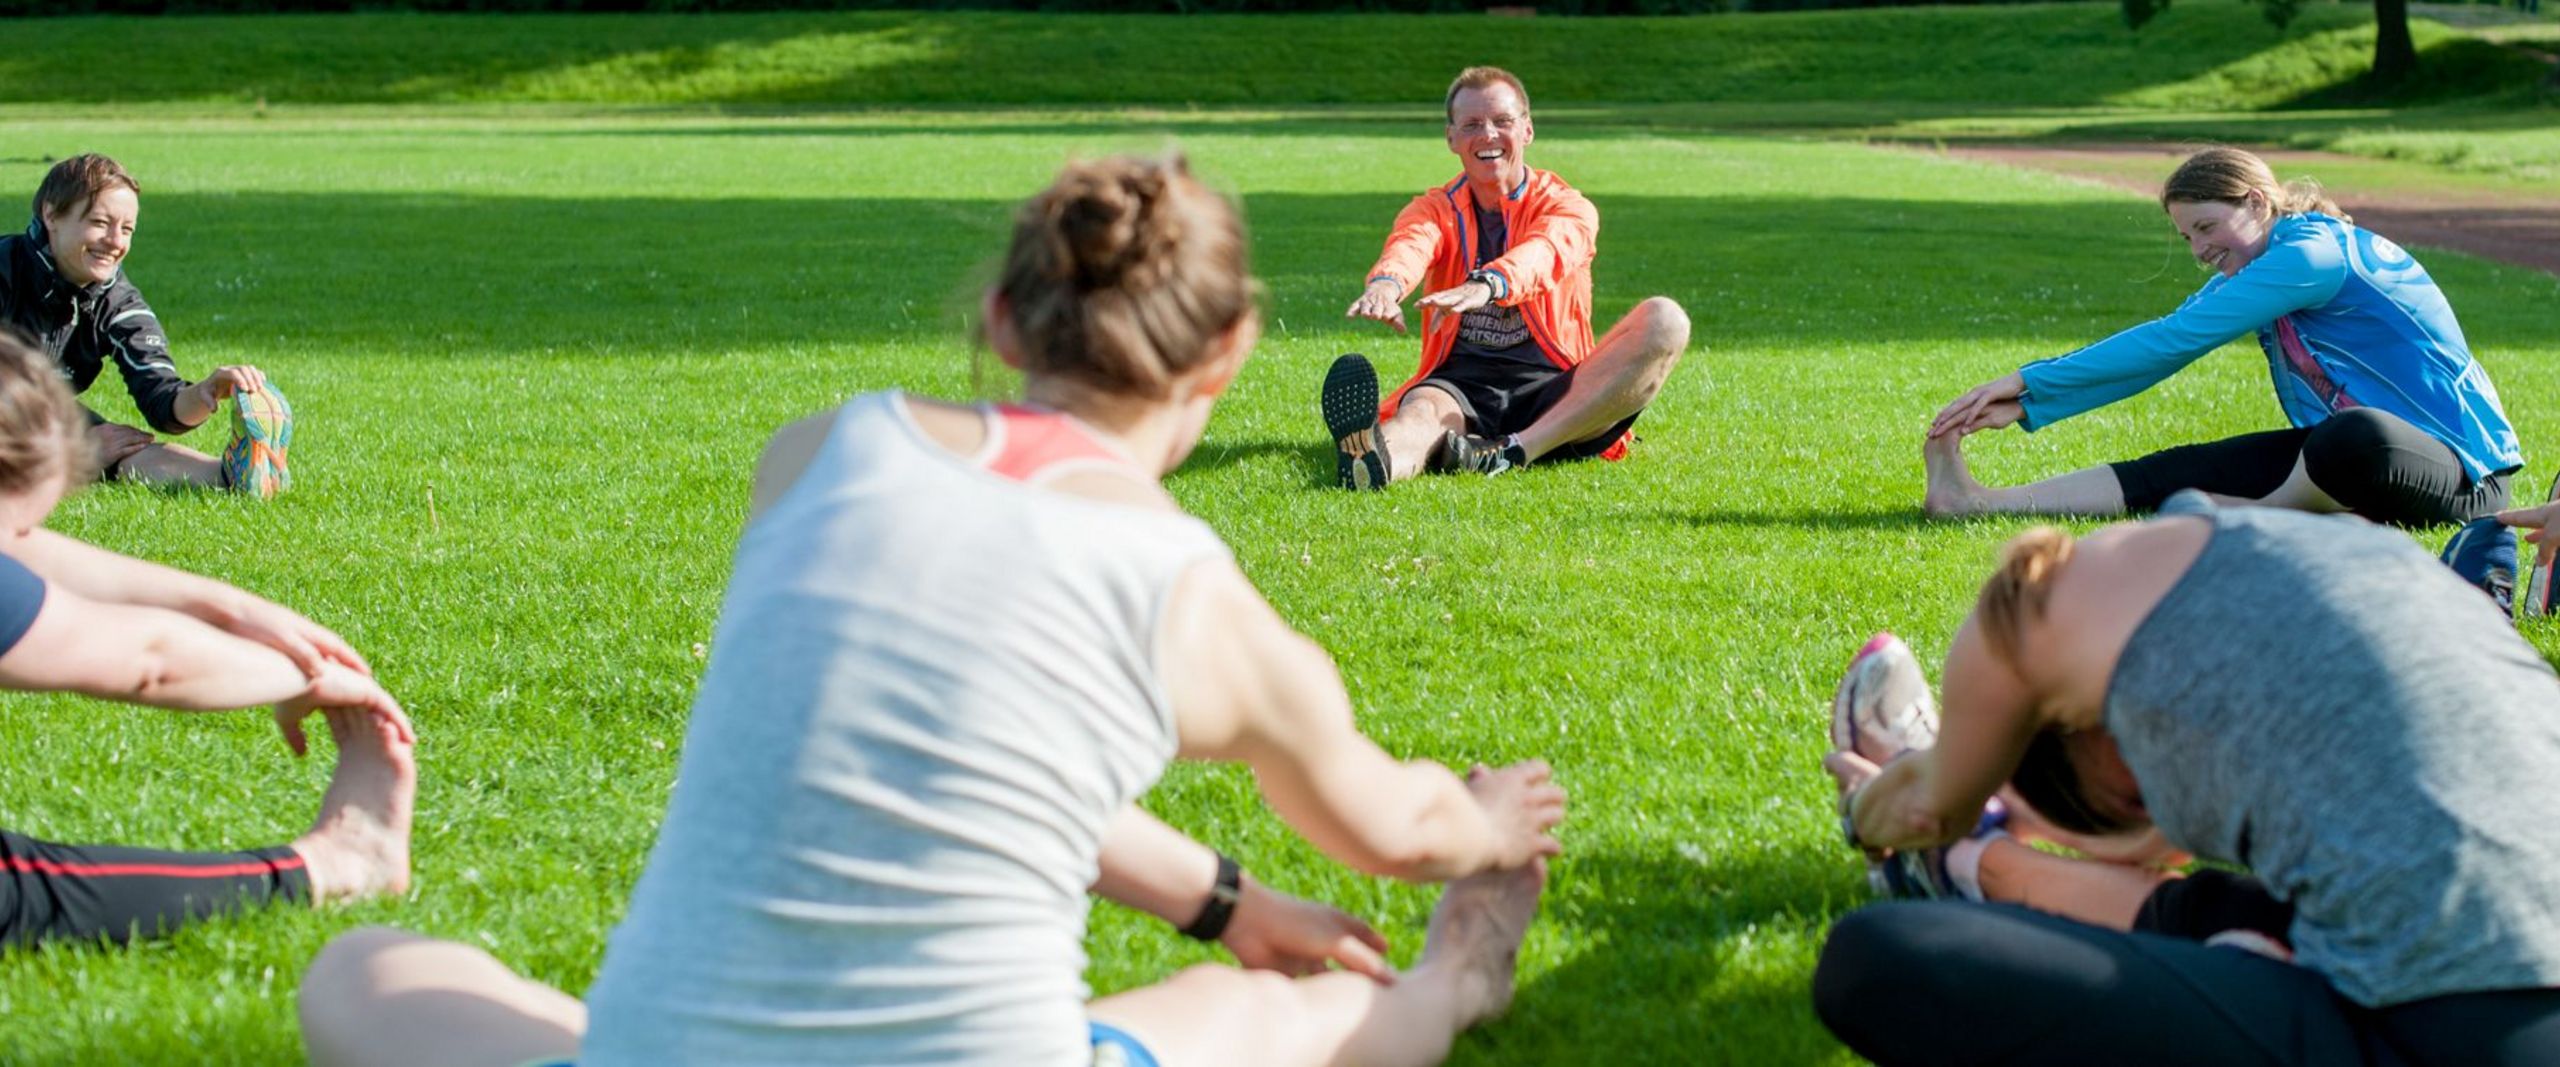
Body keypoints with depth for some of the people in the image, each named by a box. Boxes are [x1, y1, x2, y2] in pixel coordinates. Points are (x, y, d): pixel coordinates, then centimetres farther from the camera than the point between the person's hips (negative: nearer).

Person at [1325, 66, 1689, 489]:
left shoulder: (1567, 208, 7)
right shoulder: (1434, 210, 13)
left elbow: (1544, 253, -19)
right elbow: (1409, 247, -13)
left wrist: (1485, 286, -44)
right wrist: (1386, 284, -41)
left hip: (1551, 395, 0)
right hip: (1459, 386, 0)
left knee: (1664, 321, -24)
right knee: (1422, 409, -35)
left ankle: (1516, 451, -40)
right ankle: (1374, 463, -75)